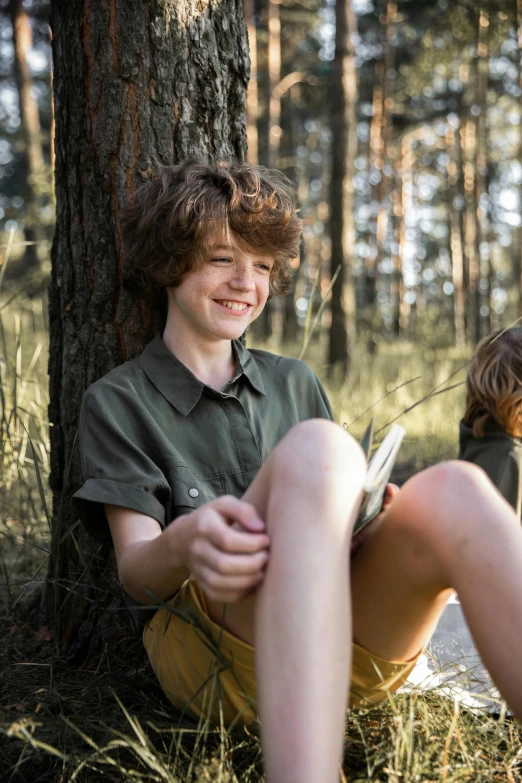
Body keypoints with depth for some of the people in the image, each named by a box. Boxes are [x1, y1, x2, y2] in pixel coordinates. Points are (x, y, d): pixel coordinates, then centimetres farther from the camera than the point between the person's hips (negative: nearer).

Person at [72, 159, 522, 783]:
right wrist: (183, 547, -25)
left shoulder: (293, 382, 23)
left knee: (451, 491, -30)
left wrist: (371, 513, -5)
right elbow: (135, 575, -1)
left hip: (358, 649, 4)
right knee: (318, 448, -33)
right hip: (214, 645, -3)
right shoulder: (117, 402, 10)